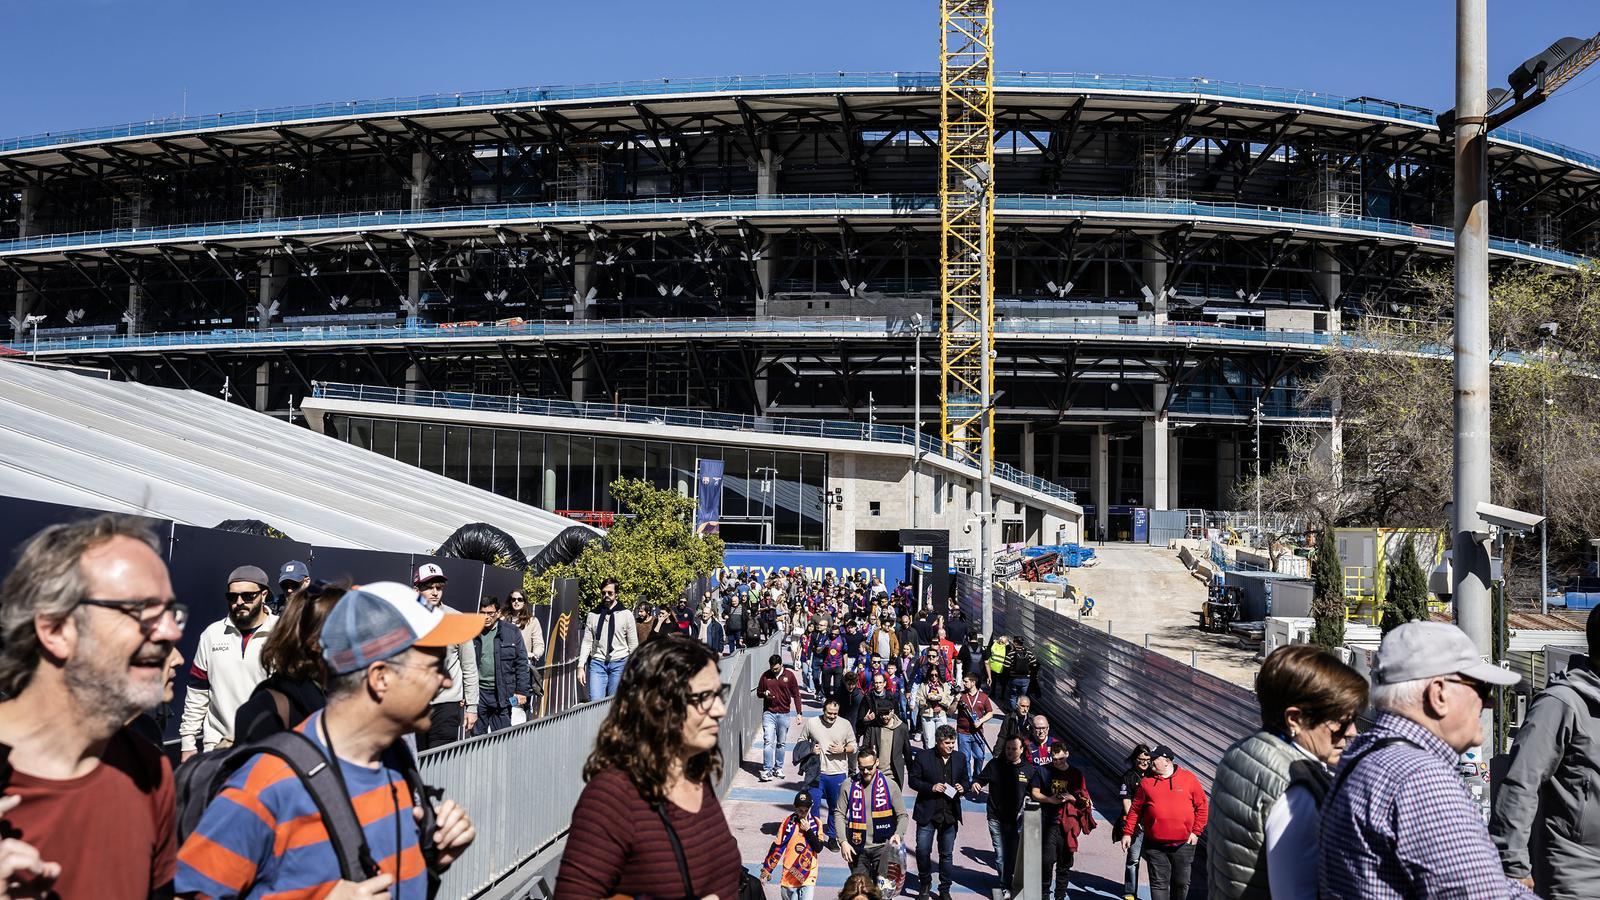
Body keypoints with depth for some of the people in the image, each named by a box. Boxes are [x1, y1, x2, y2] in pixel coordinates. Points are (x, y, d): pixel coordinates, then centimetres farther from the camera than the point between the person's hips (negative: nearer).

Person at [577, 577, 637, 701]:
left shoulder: (626, 615, 0)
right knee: (595, 701, -10)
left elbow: (633, 644, 3)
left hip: (619, 664, -1)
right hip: (597, 663, 1)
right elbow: (587, 642, 6)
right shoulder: (593, 615, 6)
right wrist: (581, 666, -1)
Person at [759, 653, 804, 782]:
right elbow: (758, 692, 11)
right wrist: (764, 694, -12)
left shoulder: (789, 676, -1)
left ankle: (778, 768, 21)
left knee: (781, 743, 9)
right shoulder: (765, 676, 1)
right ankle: (767, 770, -9)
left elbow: (796, 695, 3)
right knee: (768, 741, -9)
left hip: (784, 714, 0)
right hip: (769, 713, 0)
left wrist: (799, 712, -2)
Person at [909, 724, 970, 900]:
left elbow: (966, 780, 15)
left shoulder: (960, 757, 4)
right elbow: (914, 781, -3)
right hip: (927, 813, -2)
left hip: (950, 814, 2)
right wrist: (931, 787, -18)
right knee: (922, 851, -1)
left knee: (947, 854, 10)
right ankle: (925, 884, 23)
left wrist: (963, 787, -8)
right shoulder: (923, 757, -6)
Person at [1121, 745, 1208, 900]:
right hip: (1155, 846, 0)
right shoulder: (1146, 782, 4)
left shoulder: (1189, 778, 0)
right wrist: (1127, 832, 4)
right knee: (1159, 883, 0)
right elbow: (1135, 809, 8)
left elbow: (1201, 806, 3)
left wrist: (1196, 831, -3)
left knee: (1181, 882, 11)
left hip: (1183, 845, 0)